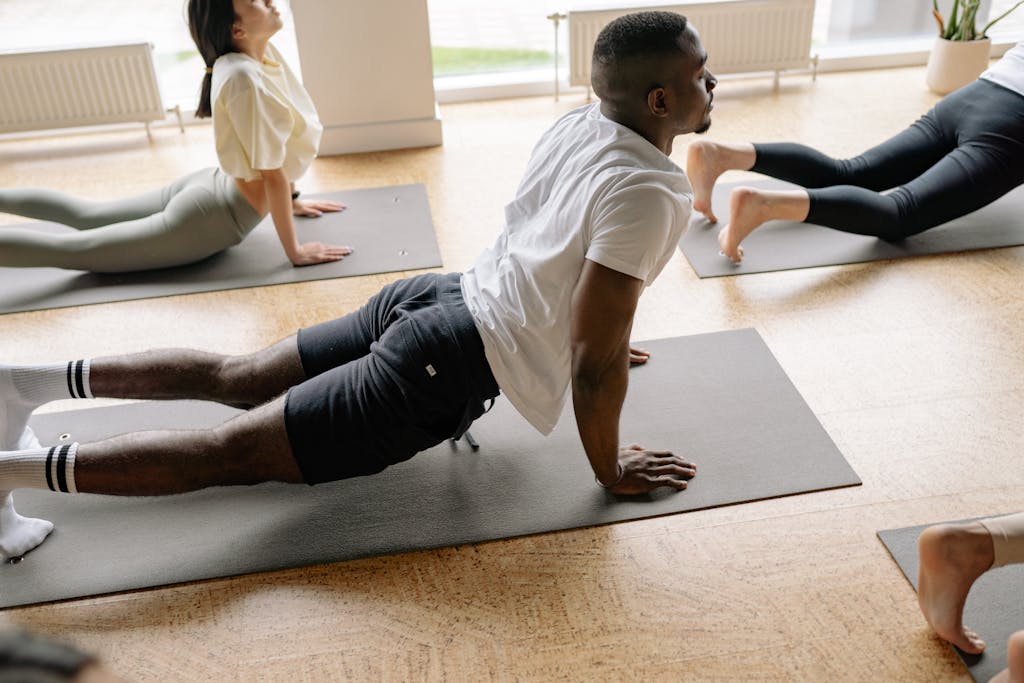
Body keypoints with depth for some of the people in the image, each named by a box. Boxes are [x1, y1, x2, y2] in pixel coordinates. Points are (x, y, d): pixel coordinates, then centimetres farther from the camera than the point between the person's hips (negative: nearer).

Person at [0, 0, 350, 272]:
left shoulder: (264, 52, 0)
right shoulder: (244, 77, -29)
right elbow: (272, 174, -24)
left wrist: (292, 200, 21)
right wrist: (295, 251, -17)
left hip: (210, 187, 10)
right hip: (211, 217, -10)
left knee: (85, 215, 24)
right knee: (66, 249, -2)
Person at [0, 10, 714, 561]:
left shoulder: (575, 127, 6)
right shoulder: (647, 193, -20)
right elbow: (596, 366, -20)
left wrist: (596, 340, 35)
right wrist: (610, 470, -4)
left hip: (435, 294, 9)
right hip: (448, 368, -8)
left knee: (240, 377, 19)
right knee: (234, 451, -4)